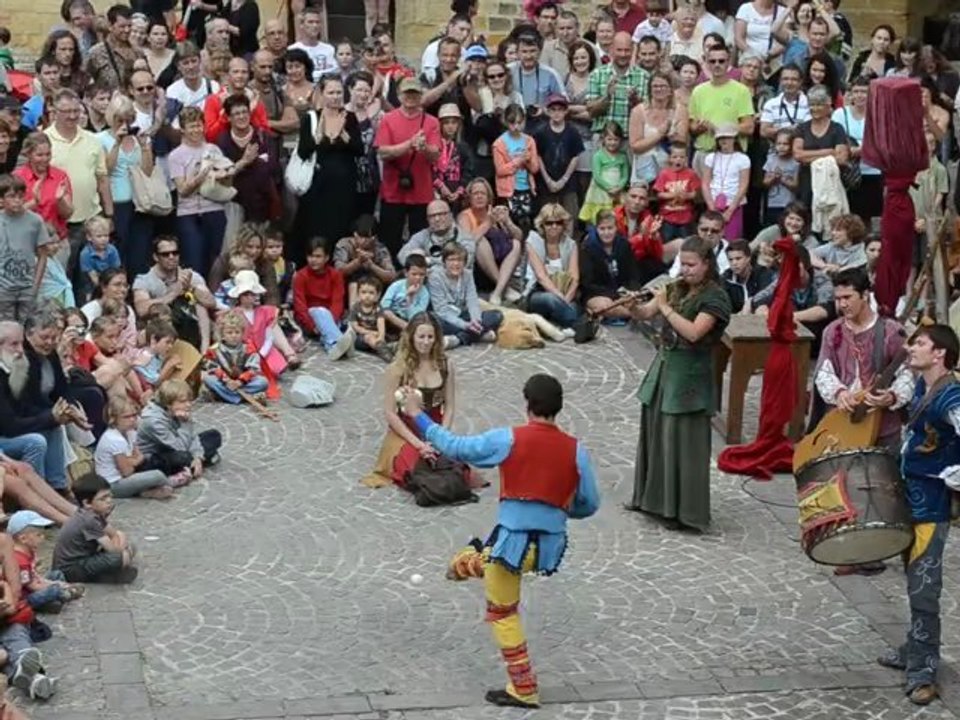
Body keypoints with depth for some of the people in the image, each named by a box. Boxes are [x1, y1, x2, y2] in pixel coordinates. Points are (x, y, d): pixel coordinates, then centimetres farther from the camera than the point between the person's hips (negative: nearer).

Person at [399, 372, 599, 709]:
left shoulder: (508, 439, -10)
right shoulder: (575, 450, -1)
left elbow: (456, 447, -1)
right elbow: (589, 504, 6)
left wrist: (418, 415, 10)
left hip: (513, 540, -3)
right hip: (550, 544, 3)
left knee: (503, 614, 14)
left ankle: (523, 689, 19)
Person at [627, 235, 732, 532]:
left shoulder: (714, 297, -13)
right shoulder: (677, 289, 8)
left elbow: (693, 332, -24)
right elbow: (646, 313, 6)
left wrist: (666, 307, -20)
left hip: (689, 376, -7)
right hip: (664, 367, 7)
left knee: (684, 442, -4)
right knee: (655, 435, 15)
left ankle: (683, 510, 3)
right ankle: (654, 497, 29)